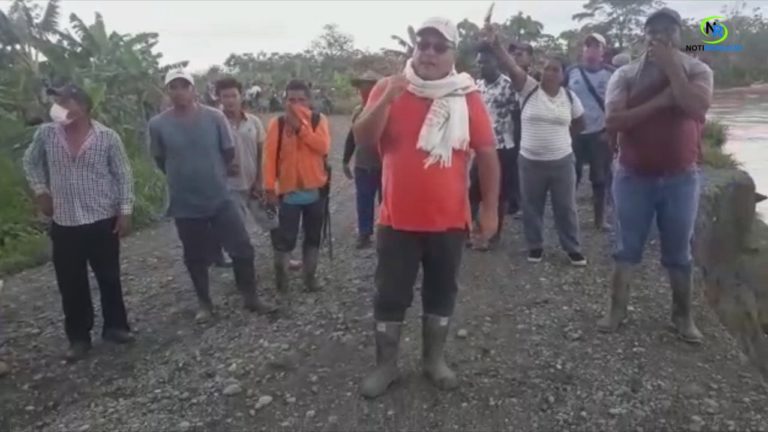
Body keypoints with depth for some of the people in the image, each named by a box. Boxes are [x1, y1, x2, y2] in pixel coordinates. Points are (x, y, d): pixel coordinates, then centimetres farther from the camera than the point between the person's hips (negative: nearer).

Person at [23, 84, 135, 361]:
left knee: (109, 277, 9)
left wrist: (125, 211, -6)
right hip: (64, 223, 2)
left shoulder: (107, 137, -7)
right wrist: (40, 191, 9)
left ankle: (114, 326, 27)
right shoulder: (46, 134, 0)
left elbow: (123, 176, -3)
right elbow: (30, 162, 18)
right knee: (71, 284, 8)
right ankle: (79, 337, 22)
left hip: (103, 220, -2)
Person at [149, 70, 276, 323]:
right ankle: (204, 303, 31)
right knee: (195, 258, 13)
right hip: (185, 204, 0)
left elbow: (229, 154, 2)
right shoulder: (158, 124, -7)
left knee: (243, 249, 3)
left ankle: (251, 298, 22)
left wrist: (213, 174, 10)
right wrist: (185, 178, 10)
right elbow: (160, 161, 6)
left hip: (221, 198, 0)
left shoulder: (215, 117, -9)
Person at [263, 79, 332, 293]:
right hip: (288, 191, -2)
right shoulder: (277, 124, -3)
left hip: (315, 190, 2)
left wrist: (301, 127, -20)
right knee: (284, 238, 1)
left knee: (313, 236, 12)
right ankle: (281, 276, 19)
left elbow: (323, 147, -16)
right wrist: (270, 187, -13)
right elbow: (269, 156, -8)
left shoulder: (319, 120, 0)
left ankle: (310, 276, 25)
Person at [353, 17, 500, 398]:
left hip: (449, 219, 1)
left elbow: (487, 154, 1)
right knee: (390, 295, 8)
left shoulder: (468, 97, -2)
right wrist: (386, 100, -24)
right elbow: (362, 138, -10)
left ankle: (434, 359, 34)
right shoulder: (389, 88, -1)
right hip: (398, 218, 0)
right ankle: (385, 365, 26)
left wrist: (490, 209, -1)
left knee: (441, 293, 15)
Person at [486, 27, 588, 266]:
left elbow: (580, 124, 15)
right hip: (530, 161, -1)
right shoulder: (529, 88, -5)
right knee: (532, 207, 11)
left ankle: (573, 248, 26)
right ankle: (535, 246, 29)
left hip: (562, 161, 1)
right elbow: (511, 66, -20)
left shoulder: (570, 97, 1)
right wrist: (496, 44, -33)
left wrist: (559, 134, 5)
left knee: (566, 208, 11)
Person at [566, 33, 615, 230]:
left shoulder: (611, 73, -1)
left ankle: (600, 218, 17)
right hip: (574, 132, 1)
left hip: (600, 133, 0)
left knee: (600, 178, 6)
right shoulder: (571, 72, 2)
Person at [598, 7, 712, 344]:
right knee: (627, 248, 9)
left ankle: (683, 315, 26)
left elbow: (697, 107, -20)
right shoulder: (625, 75, -1)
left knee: (679, 252, 11)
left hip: (680, 178, 1)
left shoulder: (697, 70, 0)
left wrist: (671, 66, -16)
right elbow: (613, 120, -15)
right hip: (633, 177, 0)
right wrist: (660, 101, -19)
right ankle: (617, 308, 22)